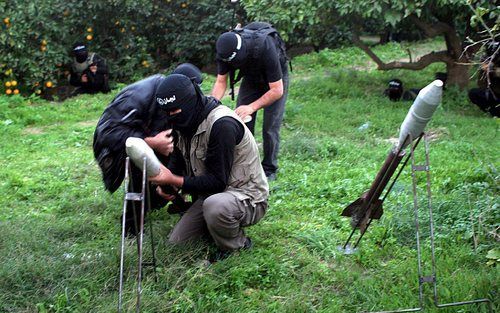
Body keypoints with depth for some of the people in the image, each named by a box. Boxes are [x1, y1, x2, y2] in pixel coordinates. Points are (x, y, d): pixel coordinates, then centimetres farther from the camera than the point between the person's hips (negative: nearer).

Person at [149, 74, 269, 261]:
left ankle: (237, 248, -11)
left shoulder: (222, 125, -28)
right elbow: (177, 161, 10)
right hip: (209, 195, 8)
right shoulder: (185, 123, 0)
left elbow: (218, 181, -27)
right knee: (175, 242, 3)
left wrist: (174, 181, -29)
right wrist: (166, 183, -12)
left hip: (248, 198, -8)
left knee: (214, 205, -40)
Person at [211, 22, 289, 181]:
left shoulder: (266, 49, -40)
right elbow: (221, 81, -13)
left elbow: (277, 90, -33)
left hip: (275, 79, -5)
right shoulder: (225, 49, -26)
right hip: (251, 78, 5)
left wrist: (251, 107, -39)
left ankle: (269, 169, 4)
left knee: (270, 127, -10)